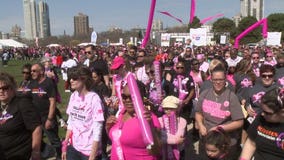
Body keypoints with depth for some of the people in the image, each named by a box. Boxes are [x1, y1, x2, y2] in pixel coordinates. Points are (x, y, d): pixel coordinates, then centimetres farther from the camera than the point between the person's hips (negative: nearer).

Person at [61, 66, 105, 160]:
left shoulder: (94, 99, -19)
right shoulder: (73, 96, -1)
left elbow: (97, 131, -17)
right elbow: (70, 123, 8)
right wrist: (65, 146, 9)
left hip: (89, 151, -5)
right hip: (73, 147, 5)